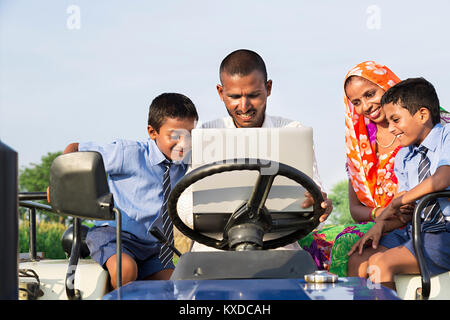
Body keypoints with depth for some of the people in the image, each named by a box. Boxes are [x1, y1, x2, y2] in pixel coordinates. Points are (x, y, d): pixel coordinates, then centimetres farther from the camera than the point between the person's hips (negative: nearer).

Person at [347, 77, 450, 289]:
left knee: (382, 264, -23)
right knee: (358, 261, -8)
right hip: (415, 230, 8)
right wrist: (381, 225, -7)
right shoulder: (403, 157, 16)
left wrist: (396, 203, -15)